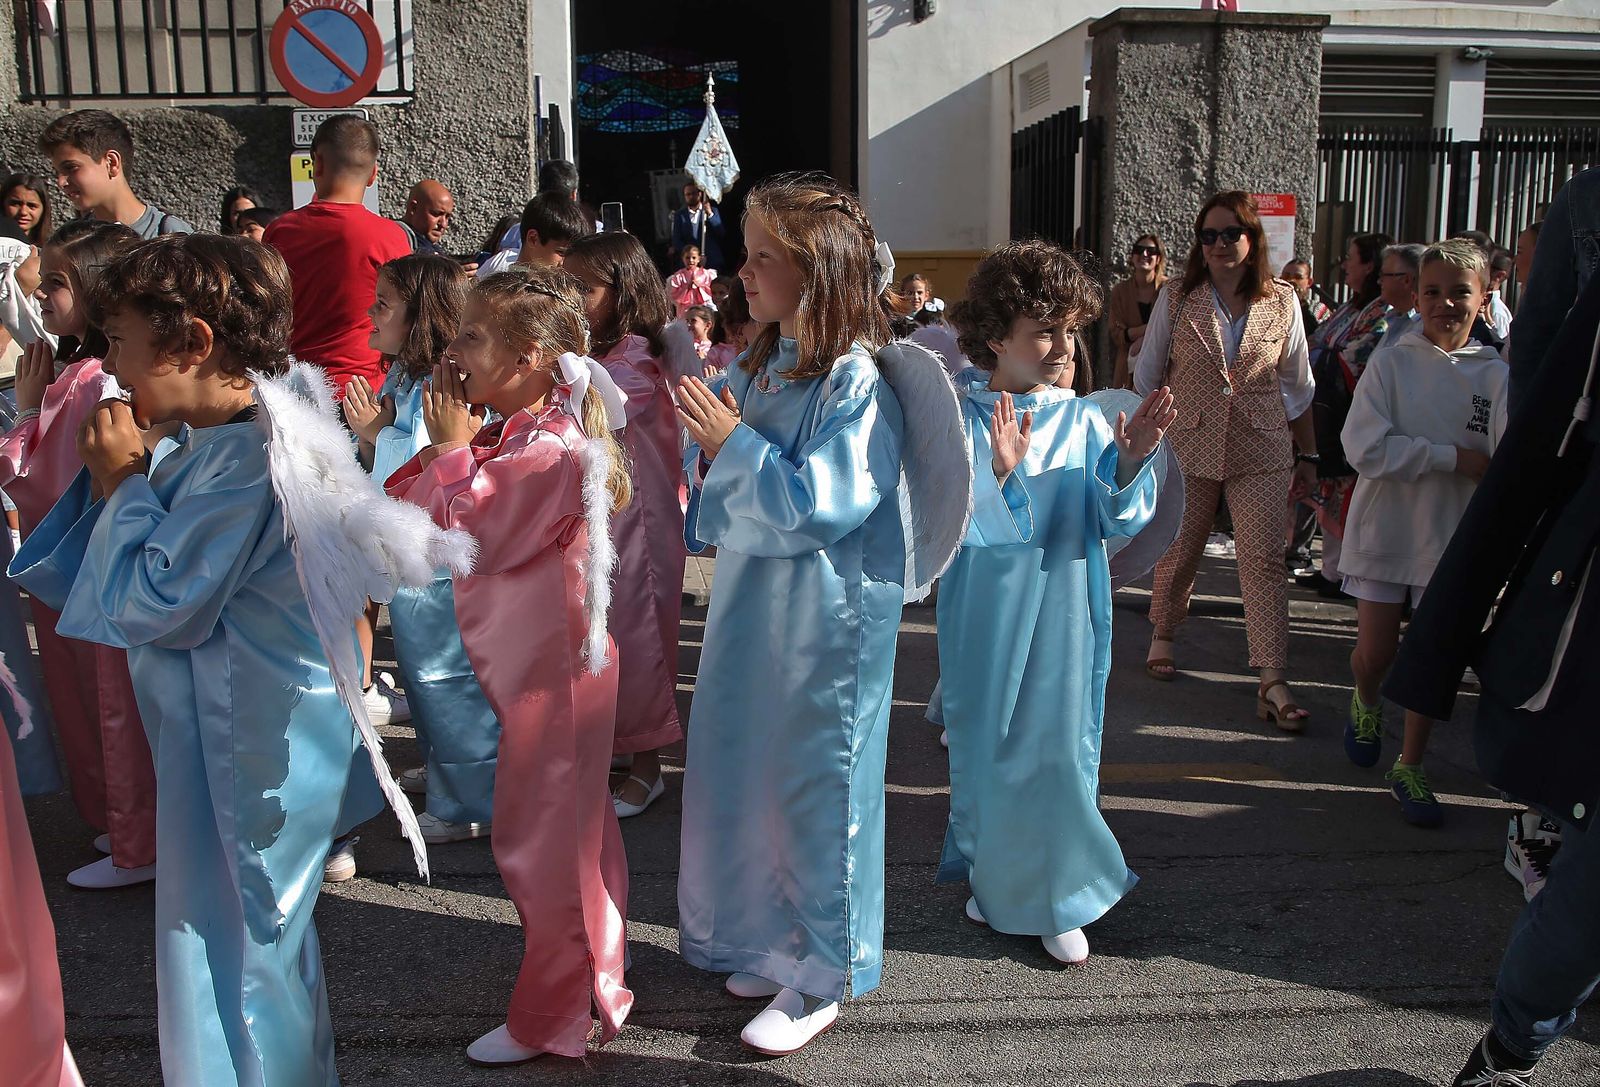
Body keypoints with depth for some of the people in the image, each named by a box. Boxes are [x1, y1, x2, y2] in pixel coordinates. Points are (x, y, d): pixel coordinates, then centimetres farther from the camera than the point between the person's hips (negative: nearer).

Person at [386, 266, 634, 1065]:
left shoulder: (547, 448, -23)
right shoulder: (515, 436, 8)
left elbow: (462, 539, -22)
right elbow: (403, 513, 10)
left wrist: (451, 449, -13)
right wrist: (448, 446, -3)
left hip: (549, 672, -10)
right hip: (538, 663, 10)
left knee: (539, 843, 2)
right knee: (576, 831, 20)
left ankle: (547, 1020, 18)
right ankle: (596, 982, 36)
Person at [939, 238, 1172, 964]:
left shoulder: (1082, 422, 0)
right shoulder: (960, 419, -8)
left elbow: (1122, 521, -4)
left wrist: (1129, 464, -23)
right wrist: (999, 474, -33)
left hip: (1065, 617, 2)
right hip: (986, 621, -1)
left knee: (1061, 752, 6)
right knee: (986, 749, 10)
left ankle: (1058, 900, 24)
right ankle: (994, 882, 34)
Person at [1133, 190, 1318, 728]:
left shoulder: (1282, 301, 3)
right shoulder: (1176, 297, 0)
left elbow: (1297, 383, 11)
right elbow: (1147, 372, 8)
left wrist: (1307, 451, 13)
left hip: (1262, 449, 0)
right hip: (1188, 446, 0)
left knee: (1263, 558, -5)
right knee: (1179, 549, 11)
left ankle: (1273, 682, -6)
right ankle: (1163, 635, 37)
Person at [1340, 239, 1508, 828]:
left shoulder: (1497, 375, -3)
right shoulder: (1391, 362, -7)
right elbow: (1365, 448, -17)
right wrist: (1455, 457, -17)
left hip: (1454, 536, 1)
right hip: (1385, 530, -1)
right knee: (1375, 653, 4)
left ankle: (1410, 767, 25)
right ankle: (1366, 703, 40)